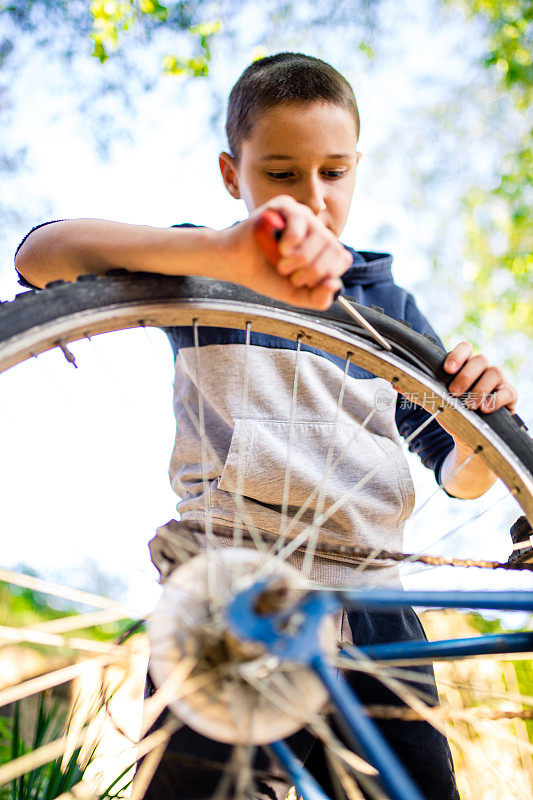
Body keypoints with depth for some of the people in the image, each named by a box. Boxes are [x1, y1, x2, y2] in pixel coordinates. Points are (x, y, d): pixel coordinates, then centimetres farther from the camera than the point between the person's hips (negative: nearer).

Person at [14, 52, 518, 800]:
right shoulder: (201, 269, 4)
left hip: (373, 625, 4)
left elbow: (460, 477, 14)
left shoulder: (387, 301, 15)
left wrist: (484, 428, -11)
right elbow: (42, 254, -16)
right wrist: (227, 252, -31)